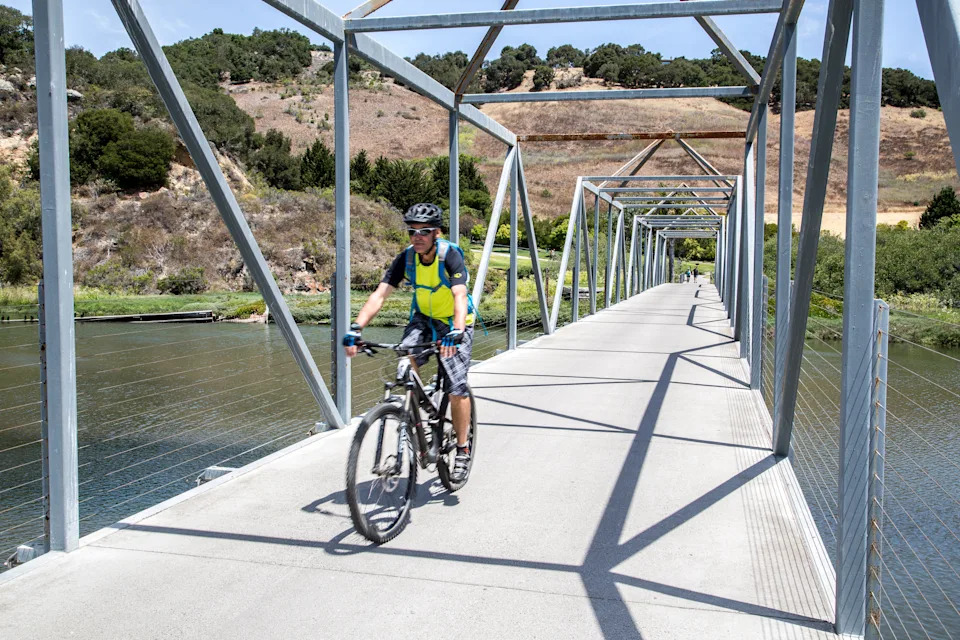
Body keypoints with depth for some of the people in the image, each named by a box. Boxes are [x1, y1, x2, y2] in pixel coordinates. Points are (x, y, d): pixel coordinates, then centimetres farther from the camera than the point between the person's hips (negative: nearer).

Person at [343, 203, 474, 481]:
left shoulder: (450, 255, -24)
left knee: (458, 388, -14)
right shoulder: (406, 258, -13)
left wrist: (456, 333, -54)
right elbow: (379, 294, -20)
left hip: (454, 322, -3)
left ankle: (462, 448, 5)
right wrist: (356, 328, -34)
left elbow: (460, 296, -37)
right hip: (423, 318, 4)